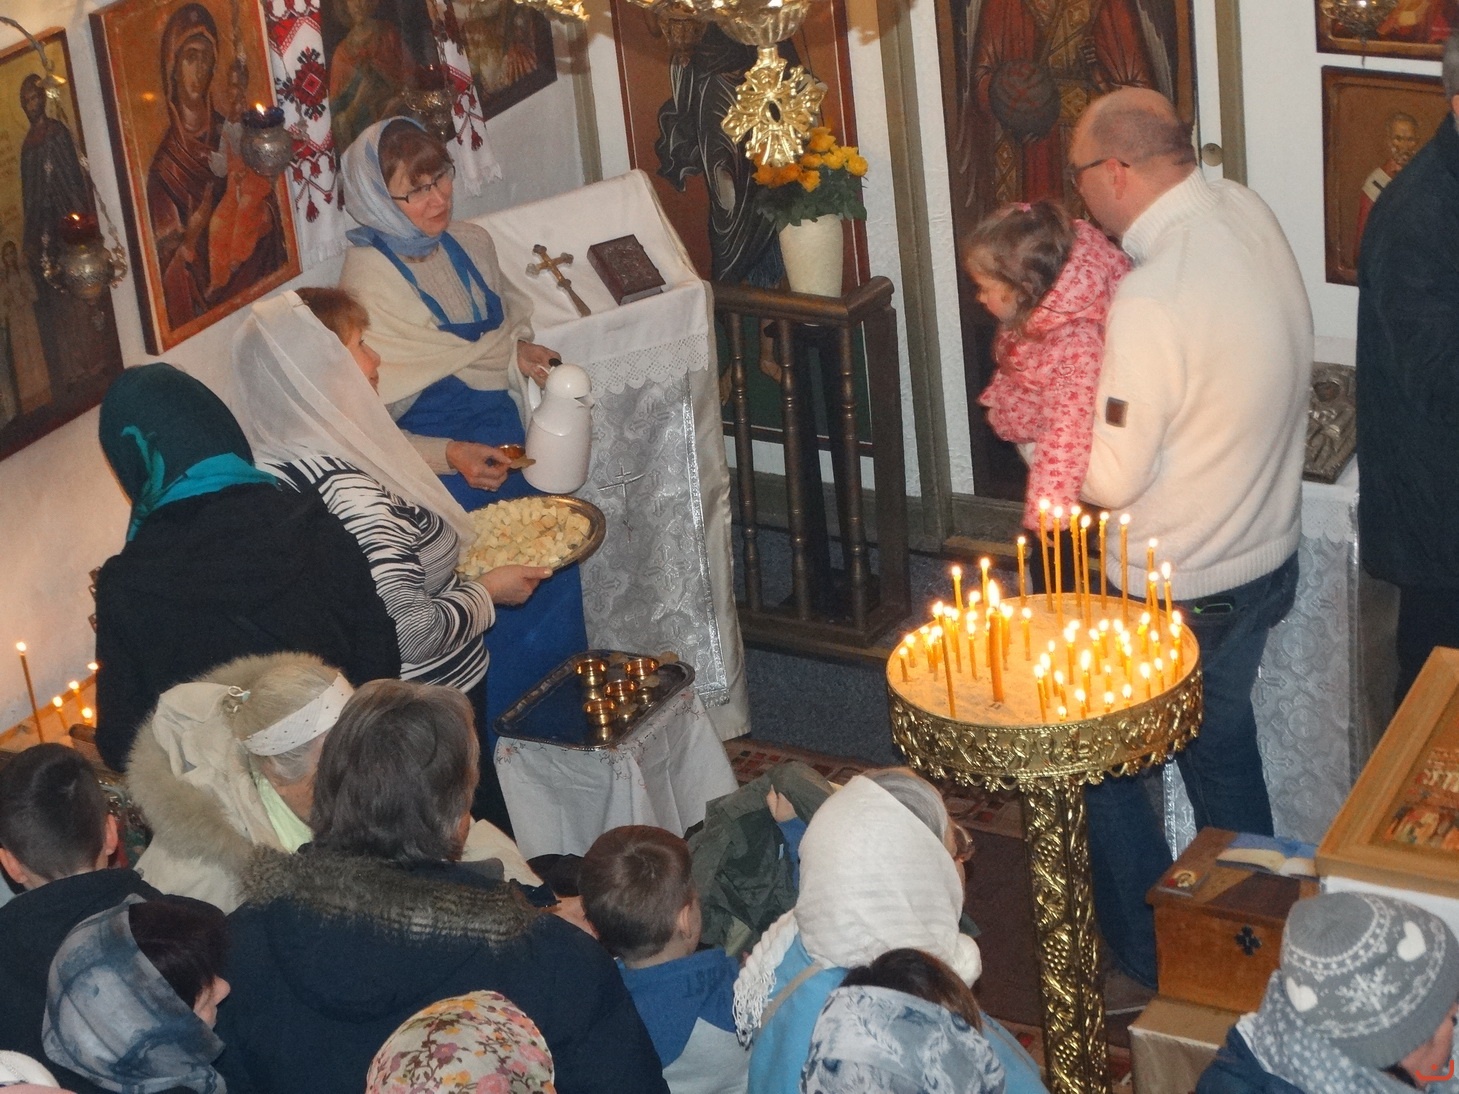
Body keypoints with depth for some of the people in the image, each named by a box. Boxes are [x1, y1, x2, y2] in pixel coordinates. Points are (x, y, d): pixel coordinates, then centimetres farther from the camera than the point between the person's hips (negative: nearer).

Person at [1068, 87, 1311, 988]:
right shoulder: (1250, 213, -5)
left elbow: (1111, 478, -22)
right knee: (1224, 744, 25)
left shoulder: (1153, 300, -31)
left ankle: (1154, 965, 24)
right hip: (1269, 557, 8)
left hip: (1178, 593, -8)